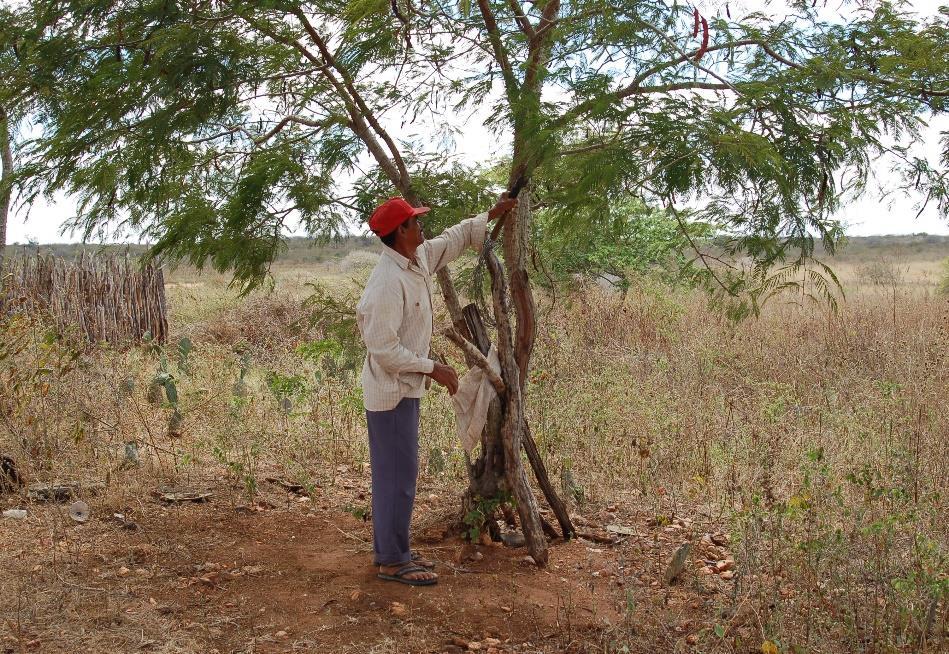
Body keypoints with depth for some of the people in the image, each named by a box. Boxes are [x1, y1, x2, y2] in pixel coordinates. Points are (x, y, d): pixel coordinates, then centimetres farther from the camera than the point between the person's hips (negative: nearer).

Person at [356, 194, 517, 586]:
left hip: (405, 388, 10)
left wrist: (490, 216, 22)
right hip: (391, 391, -10)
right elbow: (383, 348, -25)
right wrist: (433, 368, -20)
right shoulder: (388, 281, -25)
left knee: (396, 474, 16)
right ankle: (392, 561, 9)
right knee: (397, 476, -2)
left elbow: (453, 239, 24)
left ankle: (392, 551, 28)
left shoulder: (419, 259, 3)